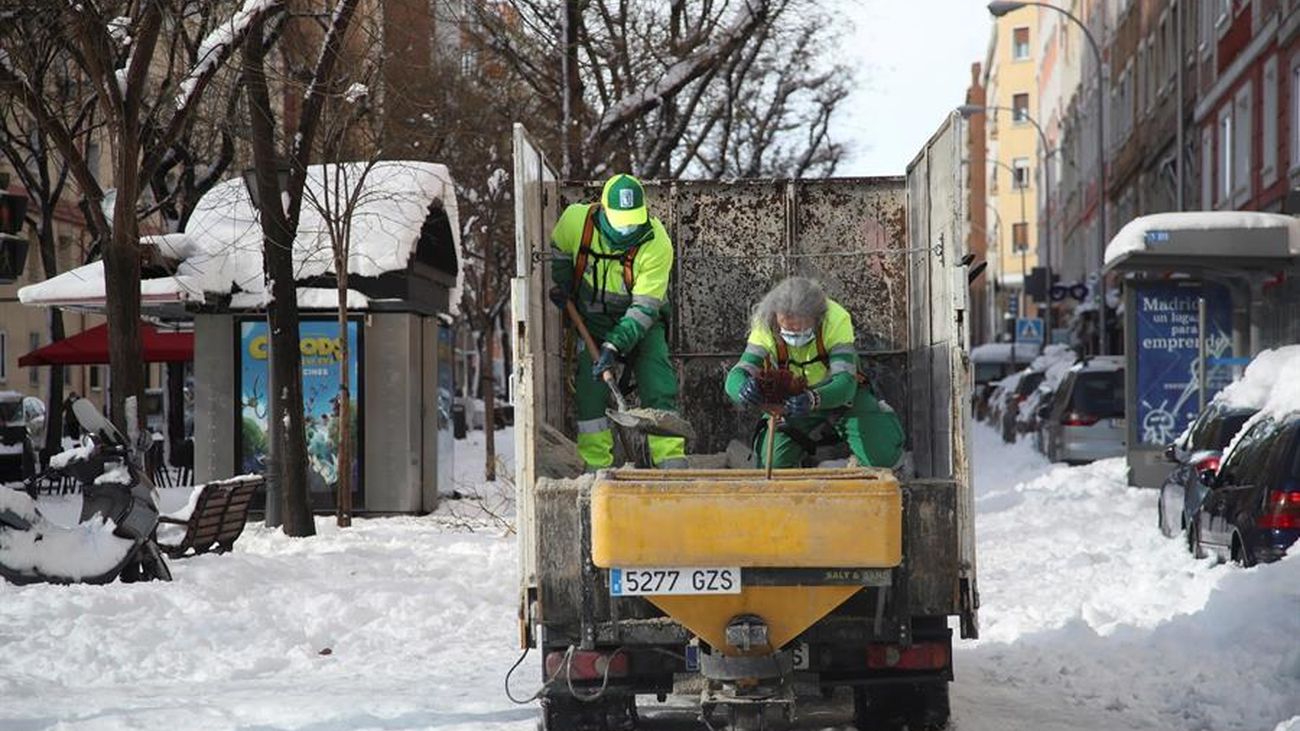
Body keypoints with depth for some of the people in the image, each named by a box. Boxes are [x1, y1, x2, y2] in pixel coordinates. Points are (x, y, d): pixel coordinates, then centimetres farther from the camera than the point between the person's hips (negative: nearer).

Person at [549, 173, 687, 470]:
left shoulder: (658, 244, -29)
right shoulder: (577, 220, -22)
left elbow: (644, 307, -30)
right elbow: (558, 250, 6)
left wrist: (615, 345, -37)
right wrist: (560, 285, 2)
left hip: (641, 324, -2)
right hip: (592, 320, 2)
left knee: (659, 389, -14)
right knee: (591, 388, -12)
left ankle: (672, 462, -11)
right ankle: (595, 466, -5)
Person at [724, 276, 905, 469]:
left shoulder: (836, 320, -31)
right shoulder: (765, 329, -24)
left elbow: (845, 383, -38)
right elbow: (736, 376, -31)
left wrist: (813, 400, -59)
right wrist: (743, 389, -57)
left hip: (843, 397, -2)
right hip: (792, 402, 2)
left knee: (883, 455, -20)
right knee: (771, 464, -13)